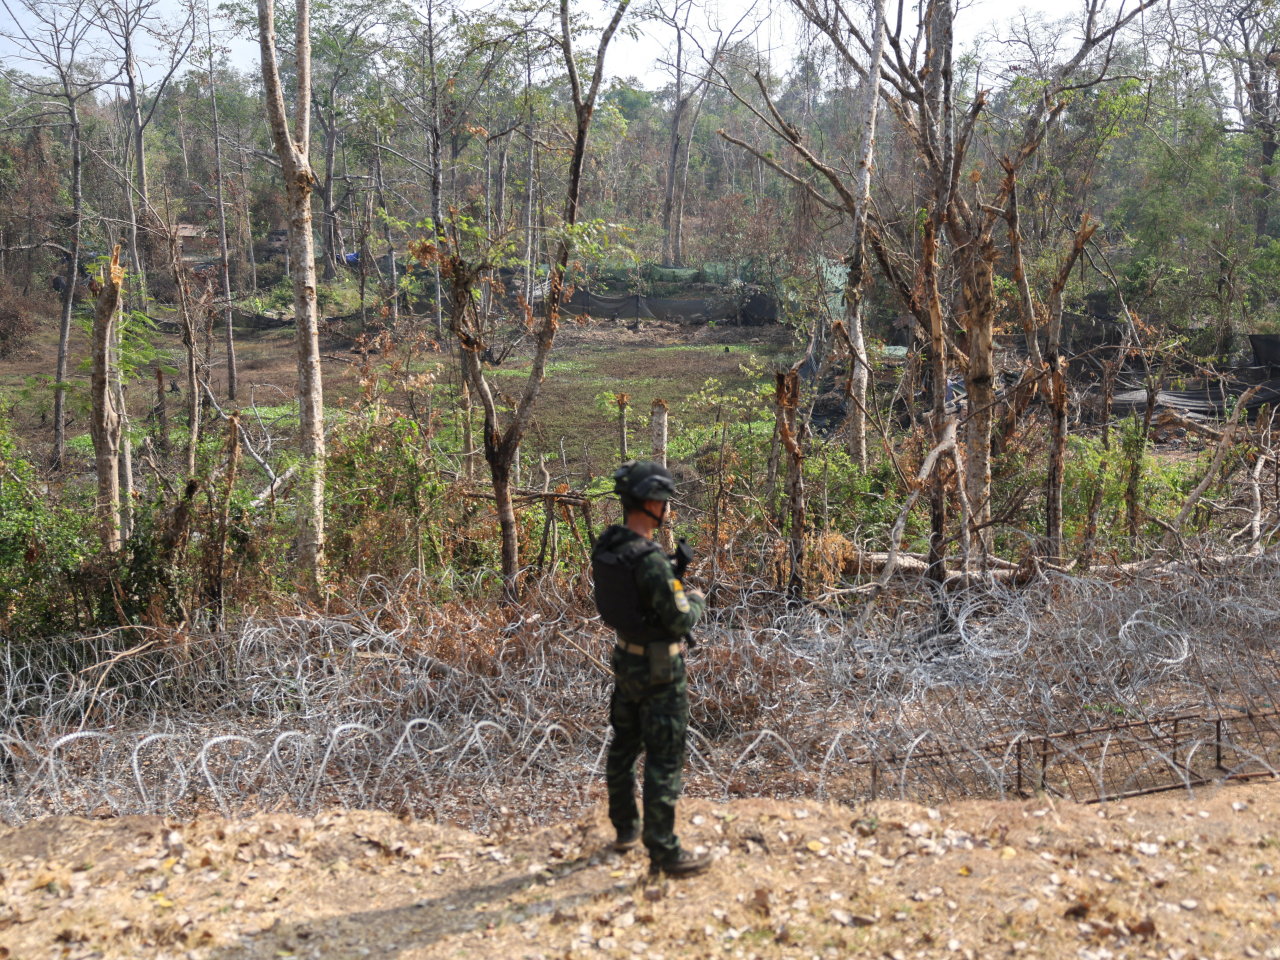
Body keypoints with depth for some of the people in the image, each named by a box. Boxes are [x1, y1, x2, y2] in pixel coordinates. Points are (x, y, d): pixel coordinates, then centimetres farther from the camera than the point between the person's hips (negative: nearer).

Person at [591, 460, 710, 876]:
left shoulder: (605, 545, -1)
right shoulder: (650, 560, -27)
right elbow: (680, 622, -22)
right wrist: (696, 601, -2)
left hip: (625, 659, 9)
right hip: (659, 670, -9)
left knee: (624, 746, 20)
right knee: (664, 760, 1)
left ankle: (626, 828, 36)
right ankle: (664, 851, 8)